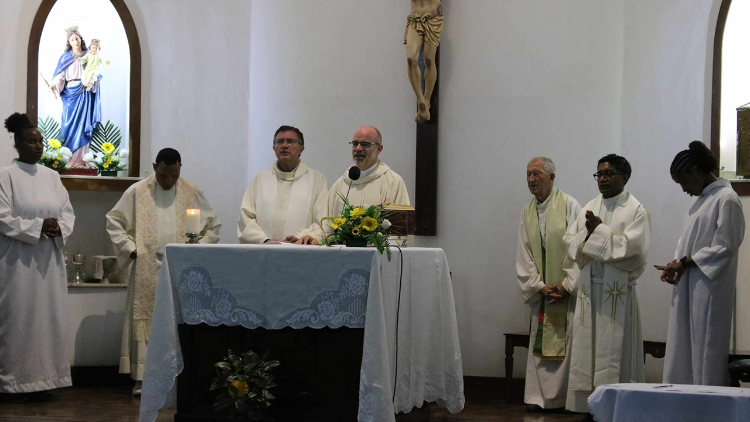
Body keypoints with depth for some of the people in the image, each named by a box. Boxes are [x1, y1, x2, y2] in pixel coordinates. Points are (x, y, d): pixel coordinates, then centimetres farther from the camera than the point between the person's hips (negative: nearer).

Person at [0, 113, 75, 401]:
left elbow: (68, 212, 11)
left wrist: (59, 228, -10)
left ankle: (42, 377, 13)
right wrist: (39, 226, -19)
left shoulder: (52, 176, 11)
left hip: (50, 259, 5)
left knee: (48, 317, 6)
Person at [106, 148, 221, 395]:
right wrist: (130, 249, -1)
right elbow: (114, 221, 7)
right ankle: (143, 377, 2)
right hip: (146, 270, -1)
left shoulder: (192, 193, 5)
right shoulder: (137, 192, 2)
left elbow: (213, 226, 11)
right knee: (146, 320, -1)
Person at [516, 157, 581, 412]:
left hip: (567, 291, -5)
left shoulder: (569, 205, -6)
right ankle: (539, 397, 10)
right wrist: (538, 286, -5)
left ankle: (568, 396, 4)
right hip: (541, 293, 5)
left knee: (569, 342, -3)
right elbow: (523, 257, 6)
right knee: (540, 343, 5)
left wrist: (566, 285, -14)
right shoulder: (527, 214, 10)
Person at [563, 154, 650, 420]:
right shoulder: (590, 208, 14)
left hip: (617, 290, -5)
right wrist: (588, 232, -11)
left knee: (615, 349, -4)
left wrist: (599, 230, -11)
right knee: (588, 347, 5)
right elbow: (570, 241, 8)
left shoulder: (635, 210, -3)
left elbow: (631, 247, -16)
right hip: (589, 288, 5)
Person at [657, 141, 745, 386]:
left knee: (705, 350, -4)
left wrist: (684, 263, -13)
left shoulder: (726, 199, -11)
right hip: (689, 289, 9)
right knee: (683, 349, 8)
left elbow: (723, 248, -16)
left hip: (709, 290, -9)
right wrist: (676, 265, 2)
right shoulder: (703, 199, 16)